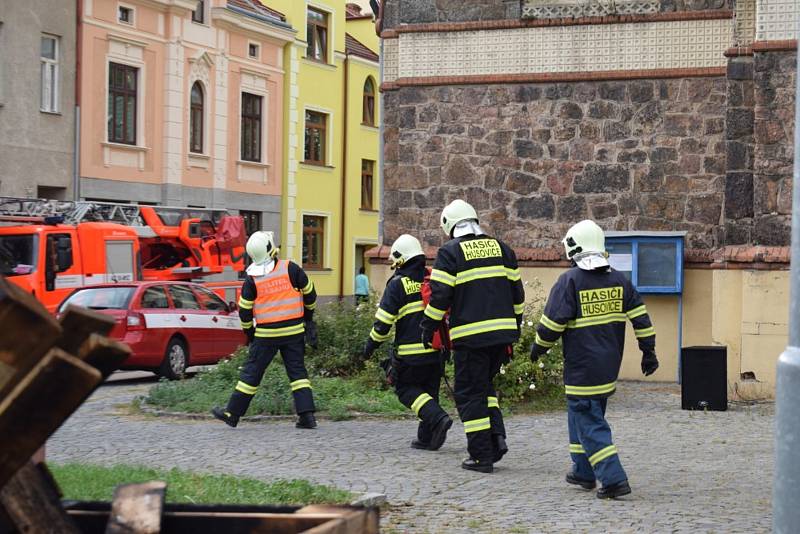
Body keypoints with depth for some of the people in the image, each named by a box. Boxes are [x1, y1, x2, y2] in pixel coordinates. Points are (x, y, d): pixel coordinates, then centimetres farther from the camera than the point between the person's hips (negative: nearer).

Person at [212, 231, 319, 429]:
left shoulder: (252, 279, -5)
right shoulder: (290, 268, -4)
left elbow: (244, 310, 0)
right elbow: (309, 293, 5)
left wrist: (248, 332, 16)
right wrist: (308, 315, 22)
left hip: (266, 334, -1)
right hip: (294, 331, 1)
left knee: (252, 372, 7)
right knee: (297, 371, 8)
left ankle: (232, 413, 14)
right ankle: (307, 415, 0)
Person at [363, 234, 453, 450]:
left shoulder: (398, 284, -7)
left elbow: (384, 320, -9)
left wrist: (371, 344, 4)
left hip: (412, 351, -6)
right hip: (436, 349, 6)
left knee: (407, 389, 5)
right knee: (429, 390, 14)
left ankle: (437, 418, -16)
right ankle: (427, 438, 14)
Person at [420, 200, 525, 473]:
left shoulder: (450, 251, -5)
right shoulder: (500, 247, 11)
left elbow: (439, 295, -10)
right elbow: (516, 290, 14)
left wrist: (428, 327, 1)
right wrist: (515, 324, 24)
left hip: (470, 335, -5)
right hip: (502, 332, 6)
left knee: (470, 393, 3)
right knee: (484, 385, 22)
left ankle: (482, 456, 3)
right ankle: (497, 437, 7)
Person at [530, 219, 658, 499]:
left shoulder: (569, 281, -12)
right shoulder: (619, 280, 5)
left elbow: (551, 324, -11)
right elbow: (641, 318, 6)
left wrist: (538, 347, 6)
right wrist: (648, 352, 14)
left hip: (582, 368, -7)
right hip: (609, 367, 7)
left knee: (590, 423, -2)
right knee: (582, 415, 21)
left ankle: (614, 479, -11)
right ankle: (583, 472, 28)